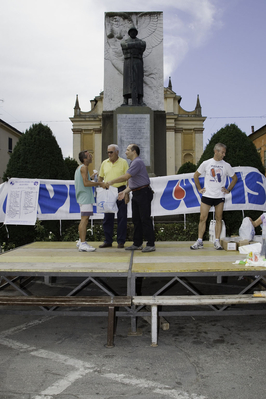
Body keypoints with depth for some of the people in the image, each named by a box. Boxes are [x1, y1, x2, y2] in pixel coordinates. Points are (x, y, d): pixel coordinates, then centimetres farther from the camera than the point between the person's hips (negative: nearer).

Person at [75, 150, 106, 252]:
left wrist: (91, 177, 24)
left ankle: (81, 241, 24)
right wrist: (99, 184, -15)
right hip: (85, 196, -11)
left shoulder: (79, 167, 20)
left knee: (84, 219, 17)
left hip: (82, 197, 11)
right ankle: (83, 244, -17)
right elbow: (86, 183, -20)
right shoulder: (84, 167, -11)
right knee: (85, 219, -14)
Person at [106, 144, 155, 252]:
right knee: (136, 219, 11)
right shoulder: (133, 163, 19)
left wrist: (112, 182, -8)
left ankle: (151, 244, -1)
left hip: (143, 193, -10)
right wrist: (125, 191, 6)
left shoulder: (137, 162, -14)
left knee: (145, 219, -7)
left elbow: (126, 177, -19)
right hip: (136, 194, 10)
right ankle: (137, 244, 18)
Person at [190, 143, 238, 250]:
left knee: (218, 219, 2)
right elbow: (196, 176, 11)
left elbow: (234, 178, 16)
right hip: (207, 196, -1)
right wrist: (199, 189, 6)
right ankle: (199, 241, 5)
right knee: (202, 218, -2)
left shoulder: (226, 165, 4)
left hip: (220, 196, 1)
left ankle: (217, 241, 9)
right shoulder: (206, 163, 1)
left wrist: (228, 190, 7)